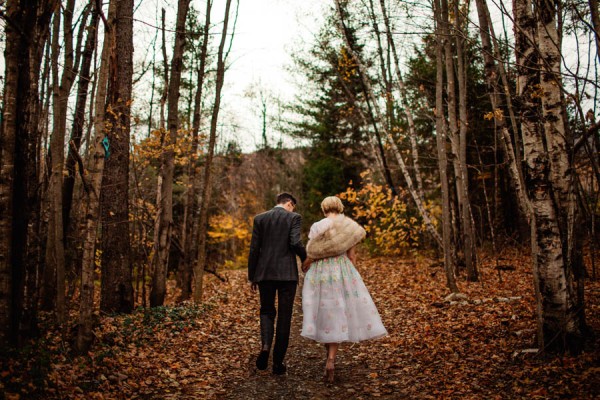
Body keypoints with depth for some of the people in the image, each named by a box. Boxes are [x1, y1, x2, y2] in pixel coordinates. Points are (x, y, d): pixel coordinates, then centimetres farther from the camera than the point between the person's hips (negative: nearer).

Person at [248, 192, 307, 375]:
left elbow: (254, 249, 4)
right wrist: (306, 259, 5)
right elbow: (295, 243, -14)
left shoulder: (260, 218, 7)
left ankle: (265, 346, -7)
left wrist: (252, 276, 10)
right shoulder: (294, 217, -1)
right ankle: (278, 362, 10)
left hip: (265, 273, 2)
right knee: (284, 316, 7)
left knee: (267, 311, 18)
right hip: (287, 273, -2)